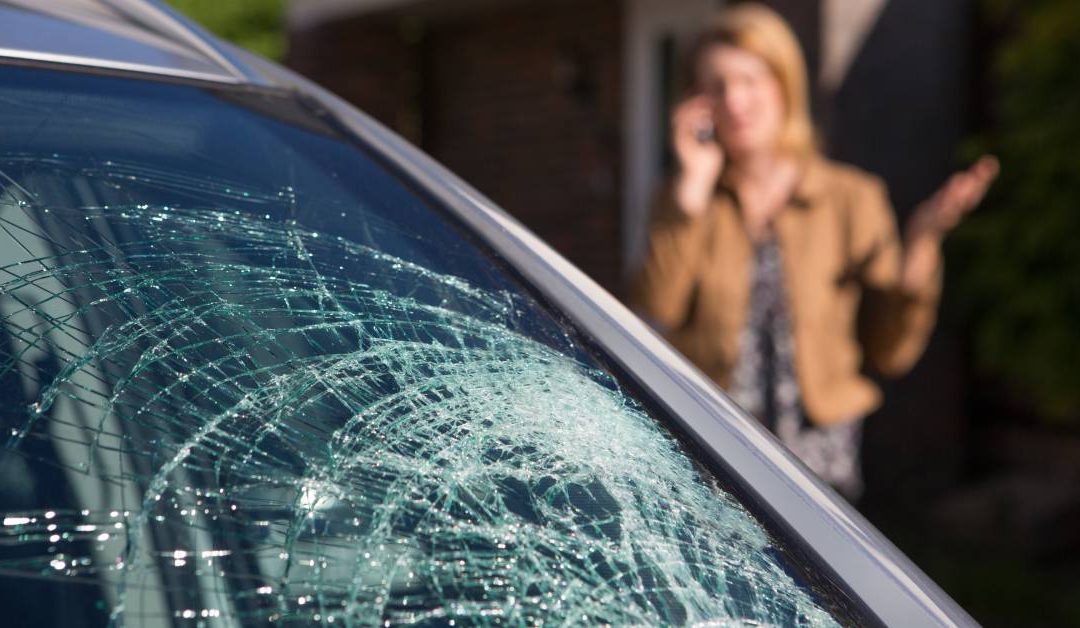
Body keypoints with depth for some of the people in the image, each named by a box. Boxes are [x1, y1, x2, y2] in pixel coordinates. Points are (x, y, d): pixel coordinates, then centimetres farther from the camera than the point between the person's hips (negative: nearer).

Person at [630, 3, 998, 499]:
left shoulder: (852, 199, 3)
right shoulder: (685, 200, 7)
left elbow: (891, 353, 2)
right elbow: (651, 319, -12)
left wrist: (920, 242, -8)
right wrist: (693, 188, -8)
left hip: (817, 460, 0)